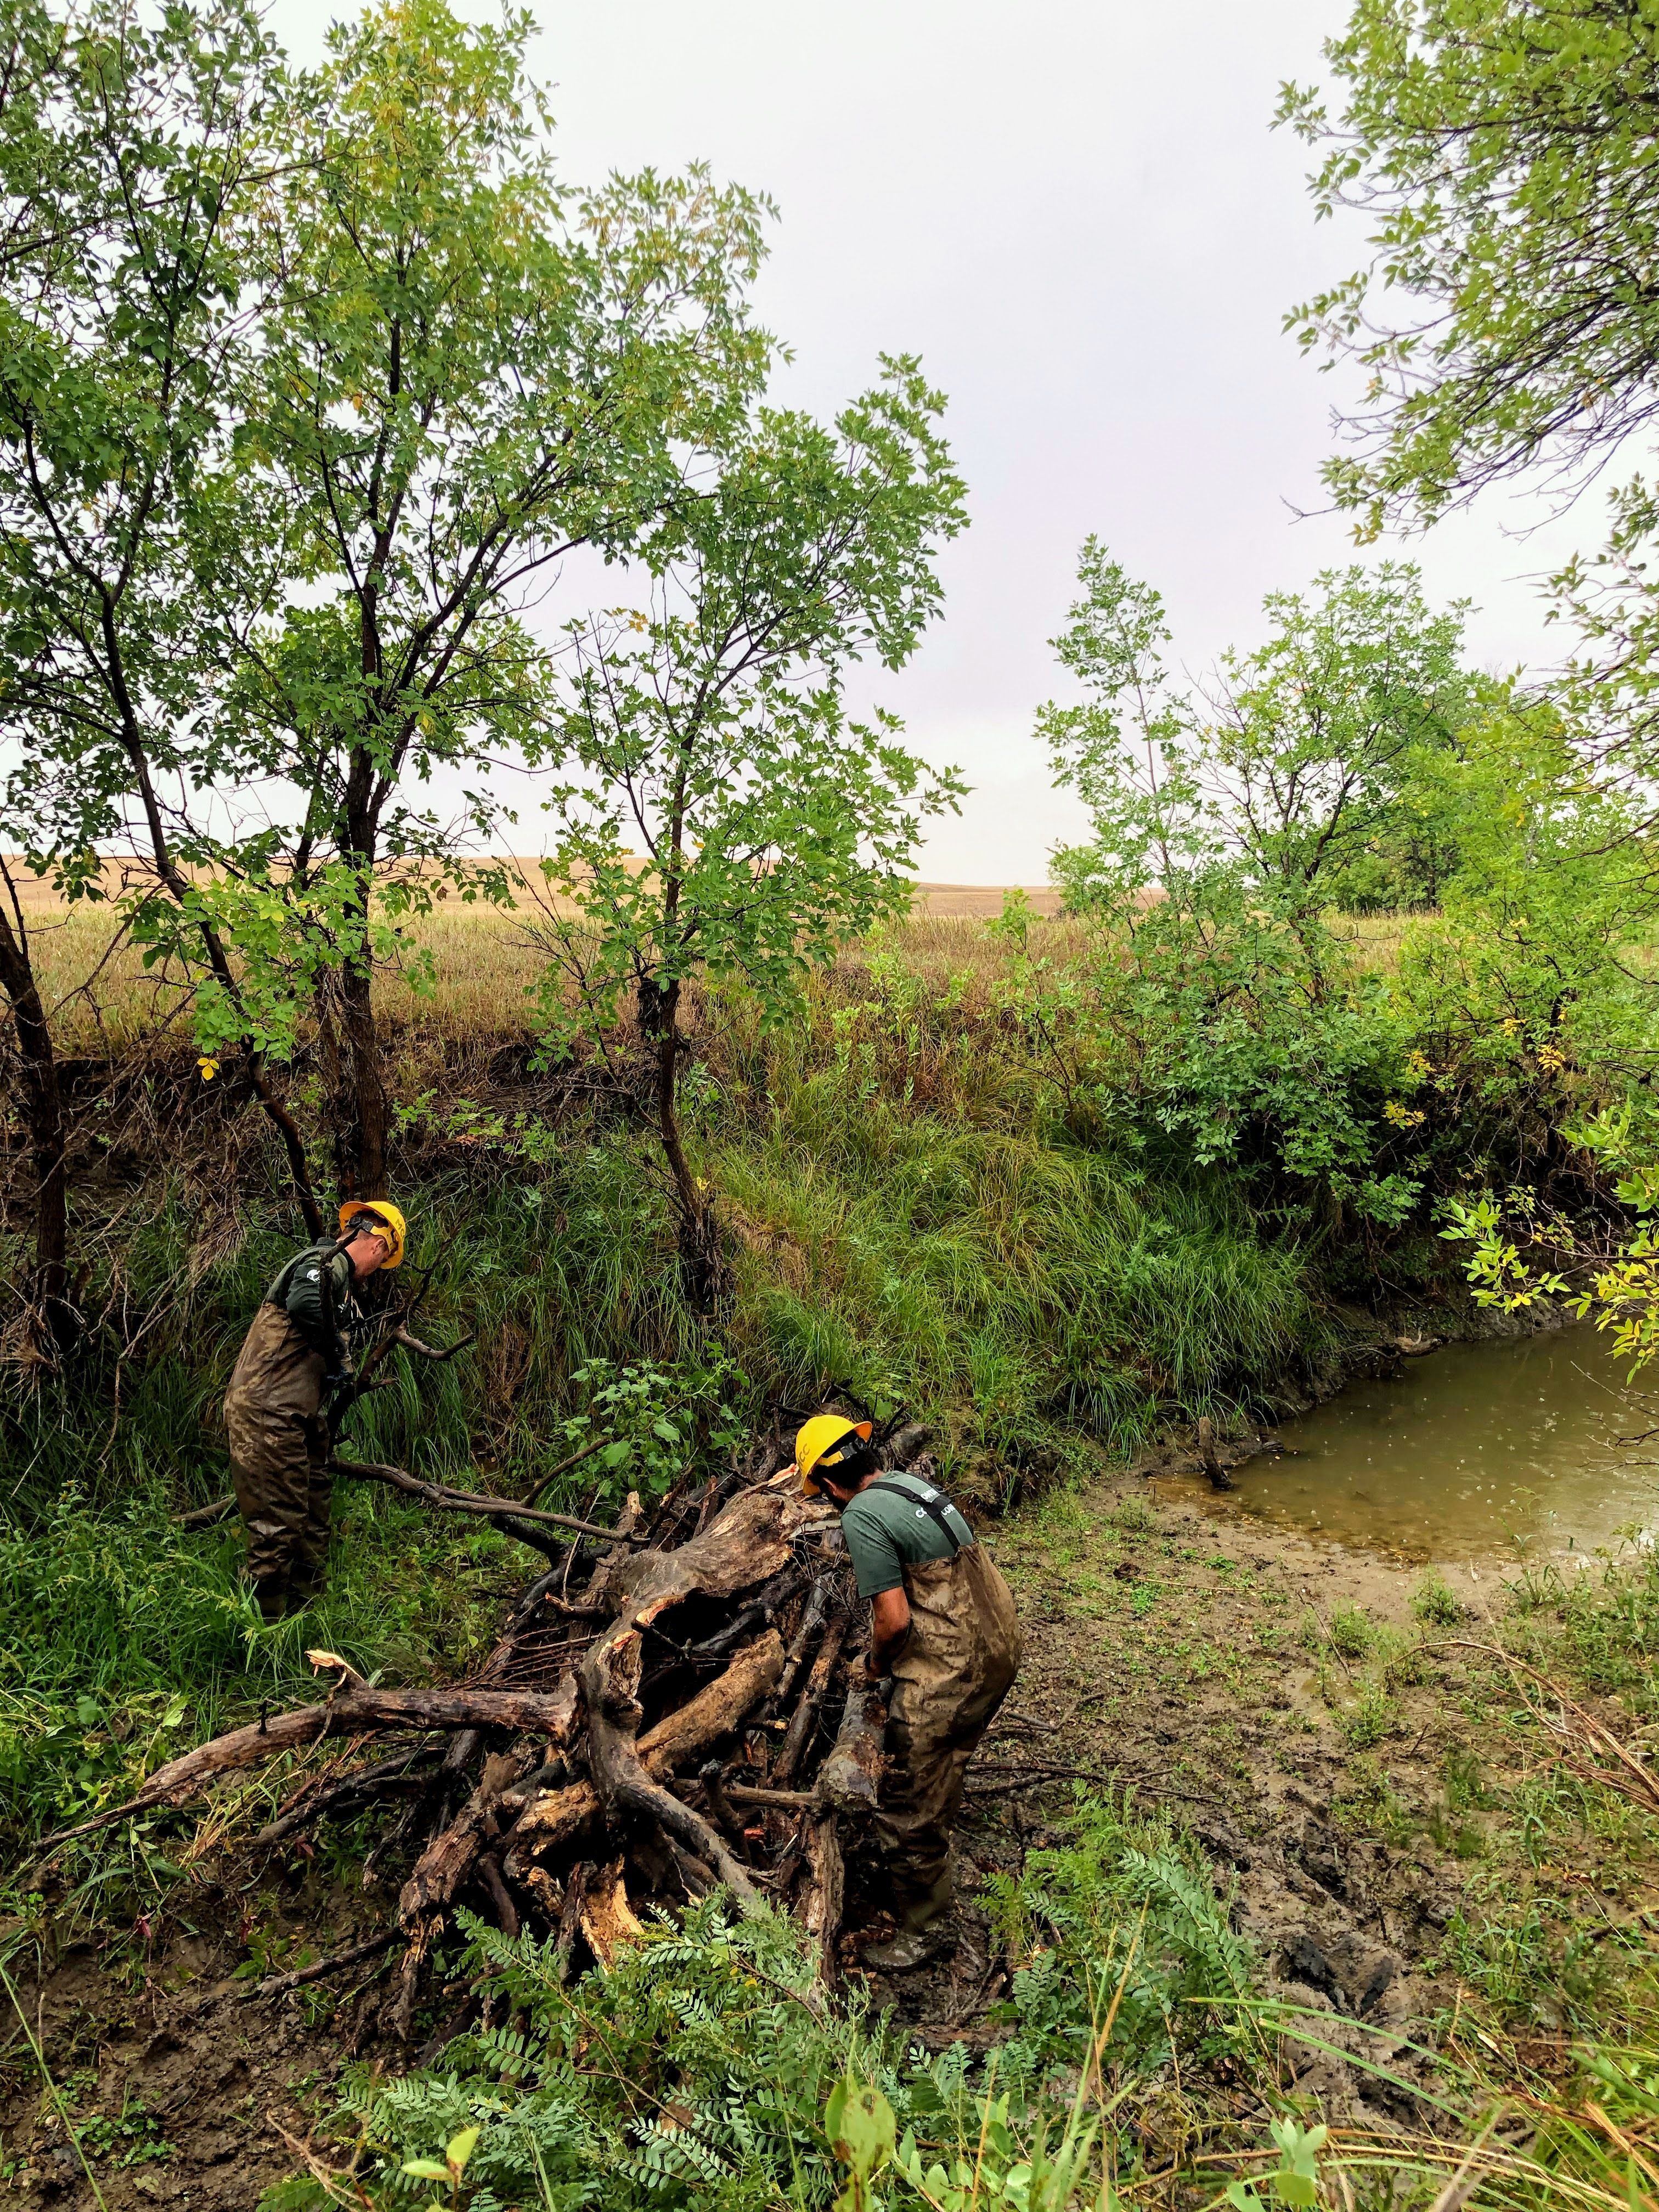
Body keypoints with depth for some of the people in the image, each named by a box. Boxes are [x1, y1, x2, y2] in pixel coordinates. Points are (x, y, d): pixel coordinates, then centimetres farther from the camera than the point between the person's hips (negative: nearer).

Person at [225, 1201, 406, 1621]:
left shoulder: (333, 1268, 18)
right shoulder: (329, 1261, -13)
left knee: (312, 1522, 16)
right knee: (278, 1524, -6)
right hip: (268, 1414, -10)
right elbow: (303, 1303, -34)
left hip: (296, 1417, 10)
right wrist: (336, 1355, -20)